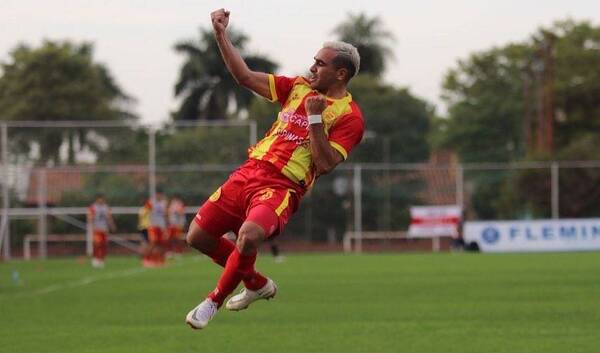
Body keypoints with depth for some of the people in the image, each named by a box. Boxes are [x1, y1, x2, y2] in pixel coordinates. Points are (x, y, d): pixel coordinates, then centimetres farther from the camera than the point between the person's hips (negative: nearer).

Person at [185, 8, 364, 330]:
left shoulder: (349, 116, -5)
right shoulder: (298, 87, 14)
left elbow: (325, 164, -14)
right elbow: (245, 76, 15)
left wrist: (315, 118, -18)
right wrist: (221, 35, 9)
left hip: (282, 187, -7)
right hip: (249, 171, 7)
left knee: (248, 235, -35)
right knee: (197, 236, 5)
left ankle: (214, 302, -11)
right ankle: (257, 284, 26)